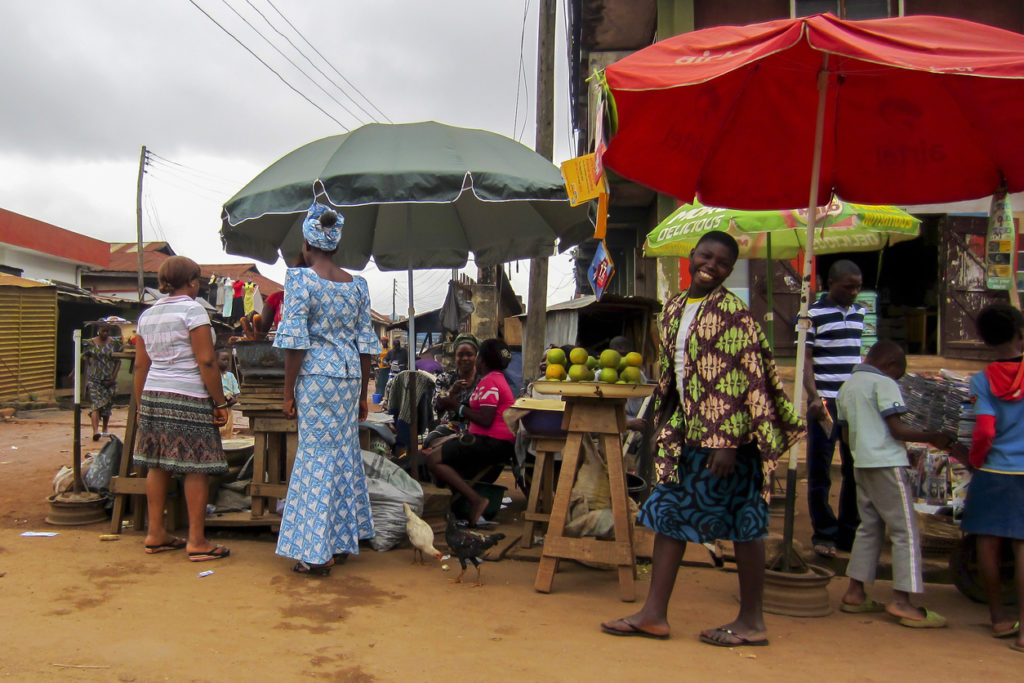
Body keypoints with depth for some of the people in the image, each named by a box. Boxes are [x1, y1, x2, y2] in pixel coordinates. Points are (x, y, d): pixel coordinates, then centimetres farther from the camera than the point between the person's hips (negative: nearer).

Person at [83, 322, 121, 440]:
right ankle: (95, 431, -24)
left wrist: (113, 377, -6)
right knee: (95, 404, -14)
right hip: (94, 379, -2)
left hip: (109, 380, 2)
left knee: (107, 405, 9)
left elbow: (118, 361, 4)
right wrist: (85, 380, 2)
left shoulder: (114, 343, 4)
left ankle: (105, 430, 26)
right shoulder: (90, 343, 2)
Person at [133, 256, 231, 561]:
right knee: (196, 468, -3)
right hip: (189, 399, -8)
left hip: (153, 397, 8)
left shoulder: (147, 315, 13)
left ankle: (155, 534, 19)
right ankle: (197, 541, 0)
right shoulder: (192, 310, -8)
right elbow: (206, 362, -13)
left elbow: (141, 366, 14)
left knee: (158, 465, 12)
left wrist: (141, 405, 20)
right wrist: (220, 402, -9)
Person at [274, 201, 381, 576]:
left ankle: (318, 552, 3)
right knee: (345, 454, 13)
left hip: (316, 376, -5)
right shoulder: (357, 285, 8)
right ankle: (343, 541, 24)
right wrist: (362, 393, 16)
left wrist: (288, 392, -4)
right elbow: (367, 344, 9)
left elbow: (295, 343, -12)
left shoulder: (300, 279, -7)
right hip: (350, 376, 5)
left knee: (317, 458, -1)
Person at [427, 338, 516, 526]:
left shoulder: (489, 381, -13)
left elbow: (485, 420, -22)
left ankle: (476, 500, -24)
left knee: (434, 460, -18)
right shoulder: (497, 378, 20)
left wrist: (460, 408, -10)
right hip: (497, 442, 11)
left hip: (492, 442, -11)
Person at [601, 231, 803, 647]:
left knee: (743, 522, 3)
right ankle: (654, 613, 16)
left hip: (724, 438, -8)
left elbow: (743, 379, -16)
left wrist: (728, 441, -20)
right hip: (687, 433, 8)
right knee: (668, 513, 8)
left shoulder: (732, 313, -11)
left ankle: (751, 621, 17)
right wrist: (666, 427, 16)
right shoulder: (674, 309, 12)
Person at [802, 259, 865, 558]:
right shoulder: (815, 314, -4)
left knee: (856, 470, 8)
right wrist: (814, 397, -16)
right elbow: (807, 360, -6)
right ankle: (824, 534, 13)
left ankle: (850, 532, 20)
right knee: (820, 472, 3)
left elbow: (860, 356, 19)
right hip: (825, 403, -5)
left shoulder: (860, 312, 11)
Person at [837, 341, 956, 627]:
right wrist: (932, 437, -5)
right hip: (887, 464, -8)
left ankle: (855, 593, 14)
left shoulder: (847, 386, 15)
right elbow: (897, 429, -15)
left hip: (861, 464, 8)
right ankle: (901, 601, -6)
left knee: (869, 527, 14)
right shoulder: (884, 384, -9)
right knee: (906, 531, -3)